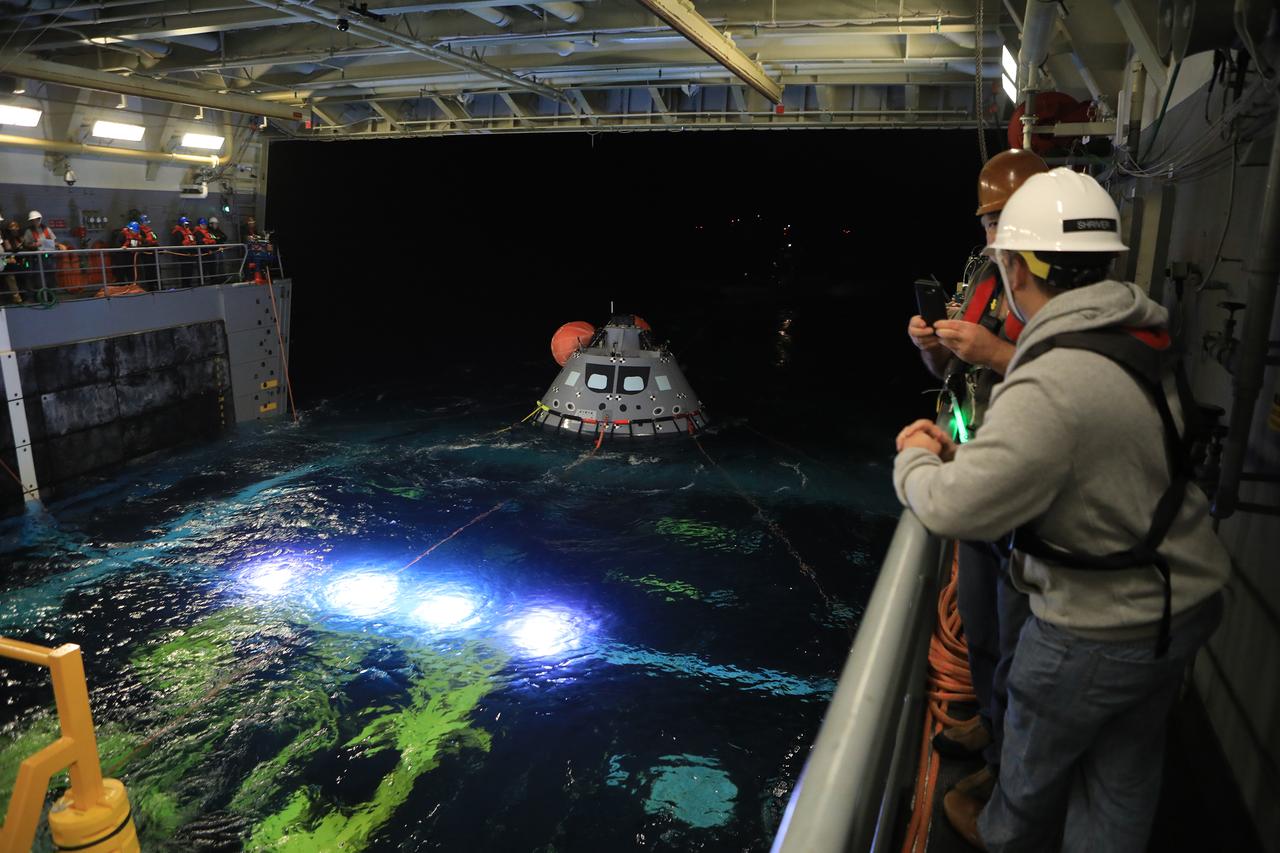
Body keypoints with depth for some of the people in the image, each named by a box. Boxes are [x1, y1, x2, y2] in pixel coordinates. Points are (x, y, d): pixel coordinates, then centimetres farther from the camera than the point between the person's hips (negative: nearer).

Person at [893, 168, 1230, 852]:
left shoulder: (1047, 387, -33)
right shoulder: (1142, 338, -2)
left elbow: (956, 509, -27)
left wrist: (915, 461, -7)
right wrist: (956, 452, 5)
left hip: (1101, 631, -7)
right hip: (1183, 601, 8)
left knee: (1038, 750, 22)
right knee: (1126, 769, 25)